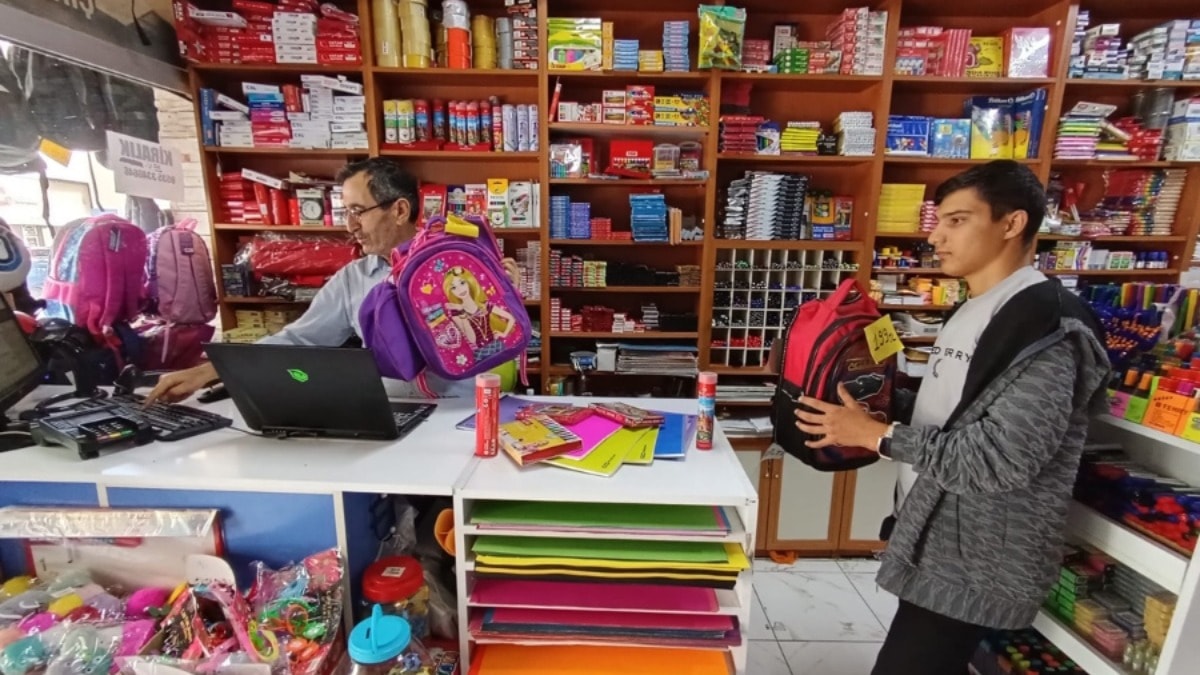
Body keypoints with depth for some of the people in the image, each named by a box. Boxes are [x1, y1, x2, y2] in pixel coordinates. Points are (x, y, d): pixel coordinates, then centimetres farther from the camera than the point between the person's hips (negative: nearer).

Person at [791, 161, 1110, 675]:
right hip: (936, 545, 9)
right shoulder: (975, 311, 10)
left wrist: (877, 434, -23)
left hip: (975, 567, -9)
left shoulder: (1048, 329, -20)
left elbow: (997, 460, -26)